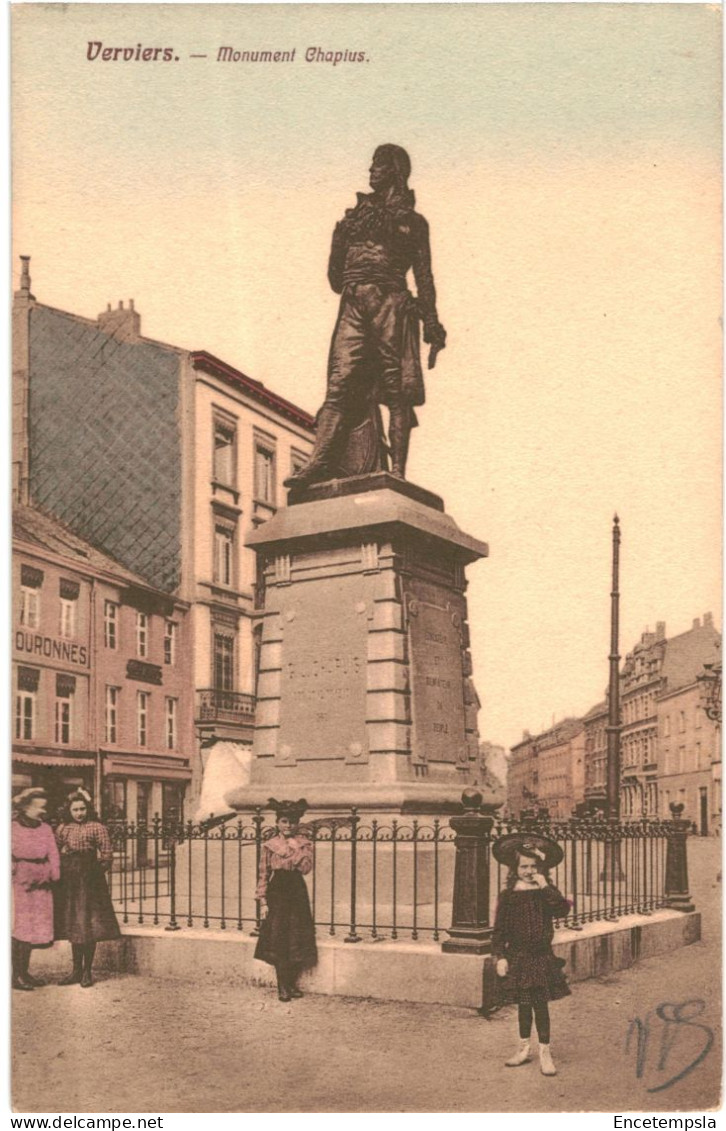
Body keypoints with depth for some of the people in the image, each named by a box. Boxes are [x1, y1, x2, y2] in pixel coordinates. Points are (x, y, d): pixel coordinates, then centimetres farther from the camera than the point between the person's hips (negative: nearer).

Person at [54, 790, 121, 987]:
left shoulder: (97, 828, -4)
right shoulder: (63, 829, 9)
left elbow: (107, 855, -5)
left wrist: (95, 872, -8)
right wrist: (59, 872, -1)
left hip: (89, 883, -4)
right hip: (68, 882, 4)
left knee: (89, 925, -2)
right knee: (73, 925, 10)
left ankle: (87, 971, 7)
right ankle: (76, 970, 19)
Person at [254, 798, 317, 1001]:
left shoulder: (305, 843, 1)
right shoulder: (269, 845, 0)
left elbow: (306, 868, -12)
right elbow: (264, 874, 1)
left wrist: (297, 848, -17)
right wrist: (263, 900, -3)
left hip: (297, 892, 1)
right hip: (277, 893, -1)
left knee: (298, 941, 4)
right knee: (278, 940, -1)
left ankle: (292, 983, 19)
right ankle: (283, 986, 9)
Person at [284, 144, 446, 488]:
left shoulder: (412, 222, 18)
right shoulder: (354, 217, 26)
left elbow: (424, 278, 11)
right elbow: (335, 272, 20)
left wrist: (431, 324, 2)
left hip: (391, 303, -3)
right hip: (354, 304, 3)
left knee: (396, 387, -10)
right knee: (340, 380, -12)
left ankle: (397, 471, -14)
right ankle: (321, 459, -23)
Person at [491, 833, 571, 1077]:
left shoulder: (546, 892, -2)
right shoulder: (509, 896, -3)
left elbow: (562, 910, -21)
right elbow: (500, 929, -1)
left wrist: (546, 887, -25)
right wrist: (500, 956, -7)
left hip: (541, 956, -1)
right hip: (517, 956, 1)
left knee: (540, 1003, -1)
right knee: (523, 1004, 12)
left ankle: (545, 1052, 8)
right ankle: (524, 1048, 26)